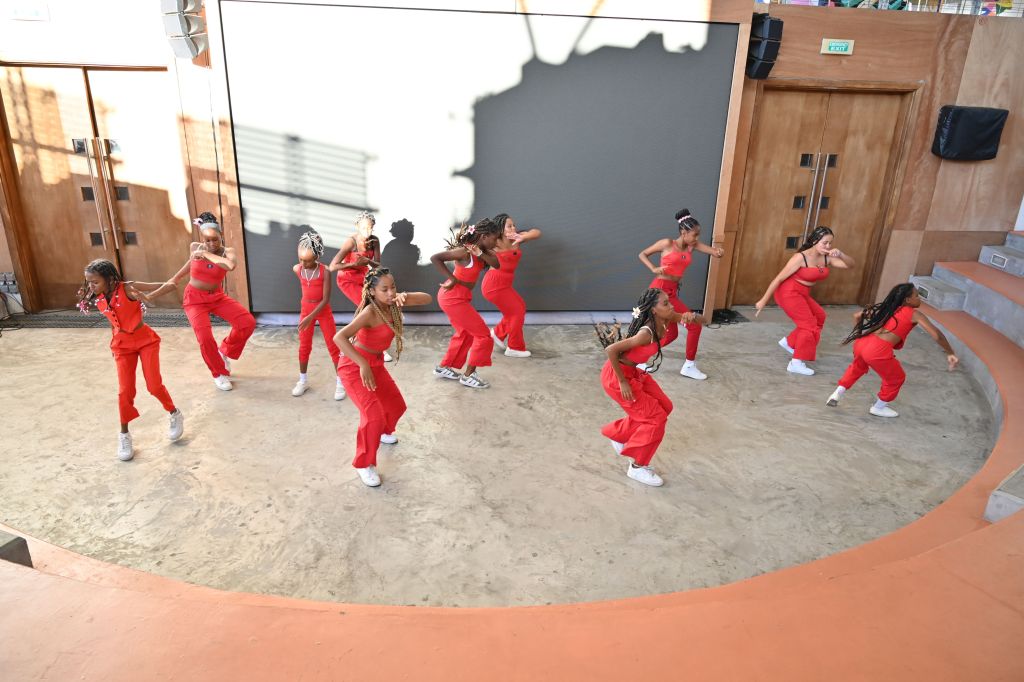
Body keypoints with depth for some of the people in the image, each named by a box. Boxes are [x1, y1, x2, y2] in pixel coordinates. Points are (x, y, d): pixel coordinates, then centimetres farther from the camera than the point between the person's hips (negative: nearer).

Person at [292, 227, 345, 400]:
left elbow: (326, 299, -20)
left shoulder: (324, 271, -21)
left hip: (323, 312, -3)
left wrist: (311, 317, -25)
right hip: (305, 311, 3)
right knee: (304, 347, 11)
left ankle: (339, 382, 11)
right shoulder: (297, 269, -10)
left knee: (333, 346, 1)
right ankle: (303, 380, 26)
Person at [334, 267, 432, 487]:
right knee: (374, 415, -18)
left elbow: (427, 299, -8)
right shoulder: (370, 312, -31)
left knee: (396, 405, 20)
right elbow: (339, 337, -41)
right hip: (355, 367, -8)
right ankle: (363, 464, 3)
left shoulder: (392, 303, -10)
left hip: (375, 364, 8)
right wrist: (363, 365, -46)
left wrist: (405, 296, -27)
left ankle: (383, 431, 53)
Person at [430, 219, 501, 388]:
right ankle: (468, 376, 7)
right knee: (483, 334, -2)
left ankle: (443, 367, 33)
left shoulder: (481, 249, 2)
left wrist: (480, 253, -25)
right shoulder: (464, 251, -23)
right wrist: (452, 278, -25)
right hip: (452, 298, -9)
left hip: (459, 297, 9)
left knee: (465, 333, 23)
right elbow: (435, 258, -27)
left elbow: (496, 265, -10)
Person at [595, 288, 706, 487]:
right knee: (656, 418, -5)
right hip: (616, 376, -9)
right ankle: (637, 467, 11)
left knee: (664, 407, 16)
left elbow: (703, 321, -2)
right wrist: (622, 382, -26)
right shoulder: (646, 334, -32)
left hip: (634, 372, 9)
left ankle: (618, 434, 32)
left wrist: (692, 317, -26)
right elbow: (610, 350, -34)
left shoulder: (666, 320, -9)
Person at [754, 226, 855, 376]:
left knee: (819, 317, 20)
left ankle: (789, 342, 32)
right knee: (809, 324, -7)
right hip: (788, 292, -9)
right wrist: (764, 300, -20)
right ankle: (796, 363, -1)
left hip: (802, 294, 9)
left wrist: (841, 254, -23)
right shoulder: (800, 258, -22)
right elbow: (779, 279, -21)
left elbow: (850, 265, -1)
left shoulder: (826, 258, -1)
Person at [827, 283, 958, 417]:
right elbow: (936, 335, -1)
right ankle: (878, 407, 37)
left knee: (858, 366, 39)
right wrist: (950, 354, 9)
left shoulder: (886, 307, 22)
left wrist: (859, 337, 30)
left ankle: (837, 394, 31)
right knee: (896, 378, 22)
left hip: (861, 343, 6)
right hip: (878, 351, -6)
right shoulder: (914, 314, 6)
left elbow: (857, 316, 23)